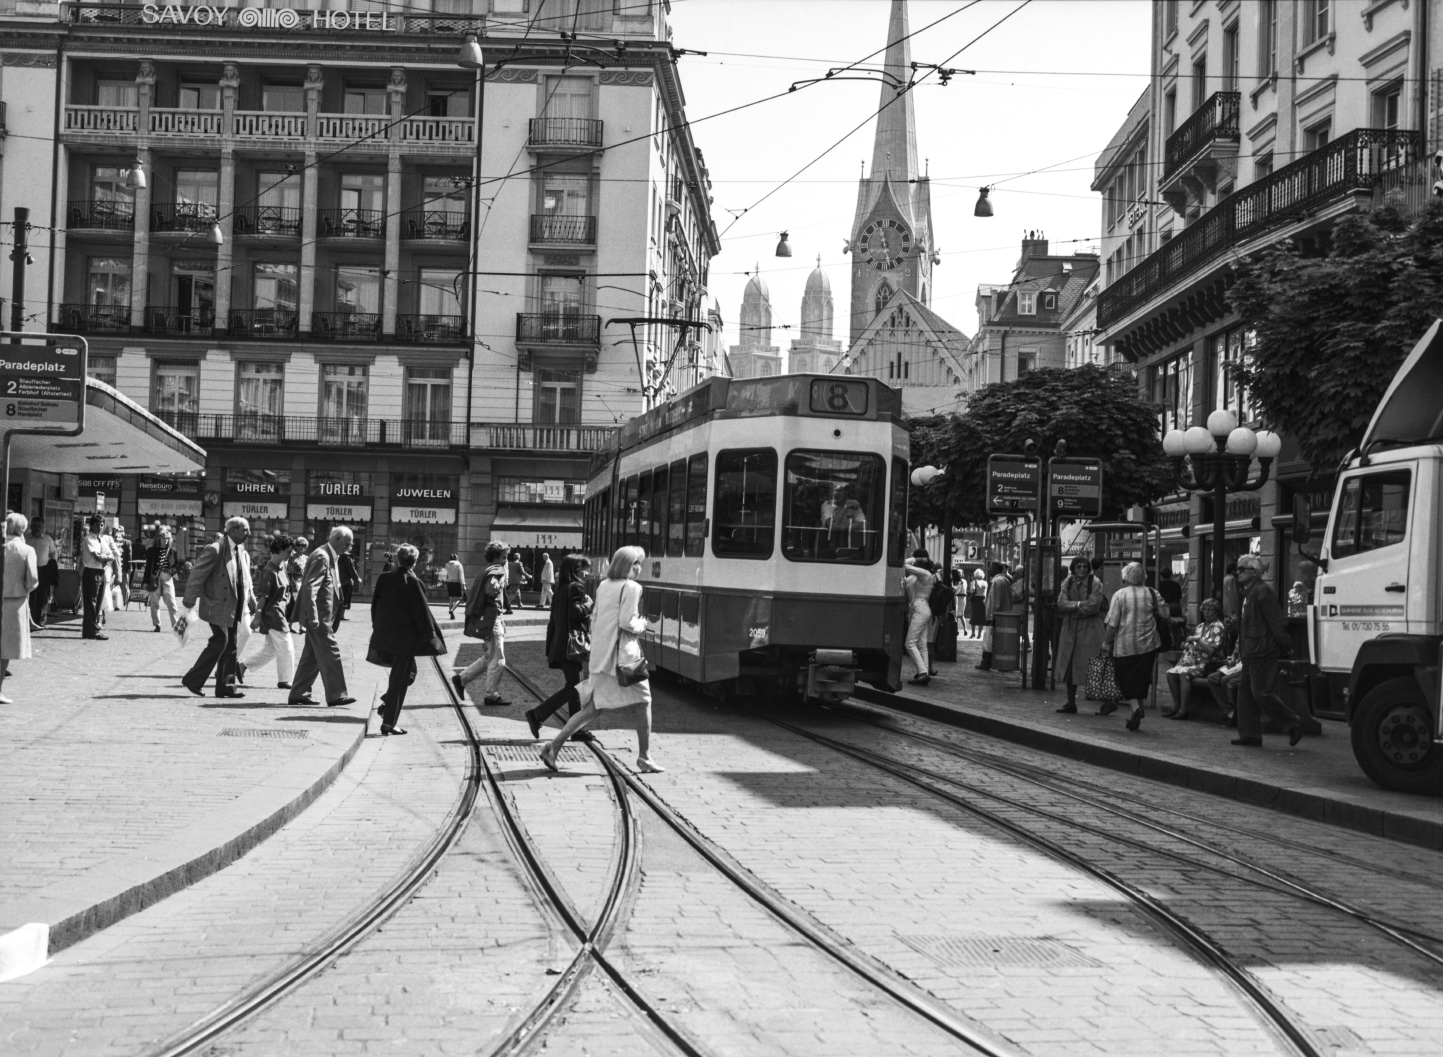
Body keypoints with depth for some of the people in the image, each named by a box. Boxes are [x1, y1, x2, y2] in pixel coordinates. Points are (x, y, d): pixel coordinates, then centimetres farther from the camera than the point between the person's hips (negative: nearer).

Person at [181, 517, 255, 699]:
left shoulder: (243, 553, 12)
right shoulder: (215, 550, -13)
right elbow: (197, 576, -15)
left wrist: (251, 602, 15)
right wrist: (190, 601, -17)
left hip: (234, 607, 8)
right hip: (218, 605, -8)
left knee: (231, 646, 8)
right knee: (220, 641, -12)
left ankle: (225, 686, 13)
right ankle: (193, 680, 0)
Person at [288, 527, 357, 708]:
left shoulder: (331, 557, 16)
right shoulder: (321, 556, -15)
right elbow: (310, 587, -21)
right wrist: (313, 616, -25)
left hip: (322, 616, 10)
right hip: (319, 616, -10)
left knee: (312, 656, 12)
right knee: (330, 653, -8)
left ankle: (298, 694, 16)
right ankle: (335, 695, -6)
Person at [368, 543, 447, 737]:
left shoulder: (384, 578, 1)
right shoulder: (412, 582, -15)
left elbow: (375, 605, 9)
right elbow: (422, 611, -13)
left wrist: (378, 629, 19)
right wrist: (430, 634, -5)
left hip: (385, 635, 6)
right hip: (405, 637, -6)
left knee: (408, 671, 25)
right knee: (400, 679, 1)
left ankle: (387, 703, 14)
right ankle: (388, 722, 1)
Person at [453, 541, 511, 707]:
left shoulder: (489, 572, 16)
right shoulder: (495, 572, -15)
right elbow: (491, 590, -33)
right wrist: (502, 578, -21)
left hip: (488, 619, 10)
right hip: (491, 619, -10)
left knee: (488, 657, 18)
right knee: (498, 660, -3)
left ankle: (461, 679, 19)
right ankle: (491, 695, 3)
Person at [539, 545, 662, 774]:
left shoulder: (603, 586, 14)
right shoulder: (631, 587, -10)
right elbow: (626, 622, -17)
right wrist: (642, 624, 2)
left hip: (600, 655, 7)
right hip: (622, 655, -7)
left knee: (595, 707, 8)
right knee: (643, 701, 8)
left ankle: (554, 746, -3)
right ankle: (644, 758, 12)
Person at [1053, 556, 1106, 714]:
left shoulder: (1095, 583, -4)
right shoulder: (1068, 583, 9)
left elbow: (1093, 606, -15)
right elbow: (1061, 603, -3)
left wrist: (1072, 607, -8)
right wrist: (1080, 604, -14)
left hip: (1089, 629, -5)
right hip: (1070, 629, 5)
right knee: (1069, 666, 6)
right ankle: (1071, 703, 14)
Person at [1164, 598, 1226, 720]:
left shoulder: (1218, 628, -7)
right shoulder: (1201, 626, 19)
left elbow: (1212, 650, -17)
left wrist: (1197, 640, -16)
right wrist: (1187, 645, 6)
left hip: (1207, 664, -8)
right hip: (1194, 661, 8)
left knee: (1184, 673, -31)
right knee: (1171, 672, -11)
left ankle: (1183, 710, -29)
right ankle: (1176, 706, -6)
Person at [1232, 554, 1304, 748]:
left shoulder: (1262, 592, -15)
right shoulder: (1247, 592, 16)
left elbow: (1276, 622, -16)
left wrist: (1285, 647, -14)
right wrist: (1241, 646, 16)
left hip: (1262, 652, -10)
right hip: (1251, 652, 10)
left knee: (1262, 692, -9)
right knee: (1245, 691, 8)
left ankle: (1294, 723, 3)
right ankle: (1250, 734, 11)